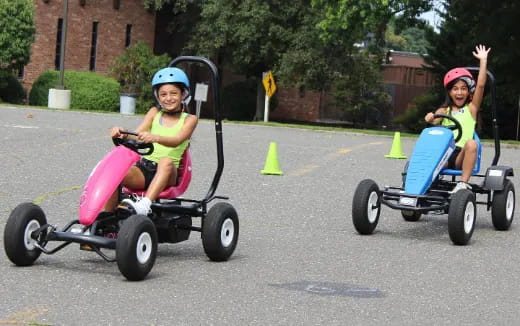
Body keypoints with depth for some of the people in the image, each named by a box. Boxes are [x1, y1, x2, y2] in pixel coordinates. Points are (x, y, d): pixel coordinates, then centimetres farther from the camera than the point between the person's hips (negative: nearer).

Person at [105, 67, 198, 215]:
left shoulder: (189, 119, 7)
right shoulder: (155, 113, 18)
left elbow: (177, 141, -14)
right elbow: (136, 135, 3)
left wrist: (155, 137, -36)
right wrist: (122, 133, -22)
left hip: (168, 174, -3)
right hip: (144, 167, 3)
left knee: (166, 161, -38)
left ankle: (144, 204, -53)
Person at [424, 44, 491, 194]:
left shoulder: (471, 108, 14)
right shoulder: (444, 110, 18)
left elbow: (480, 85, 4)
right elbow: (435, 120, -3)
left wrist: (483, 60, 3)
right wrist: (430, 118, -27)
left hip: (461, 155, -1)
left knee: (471, 143, -33)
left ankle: (463, 183, -32)